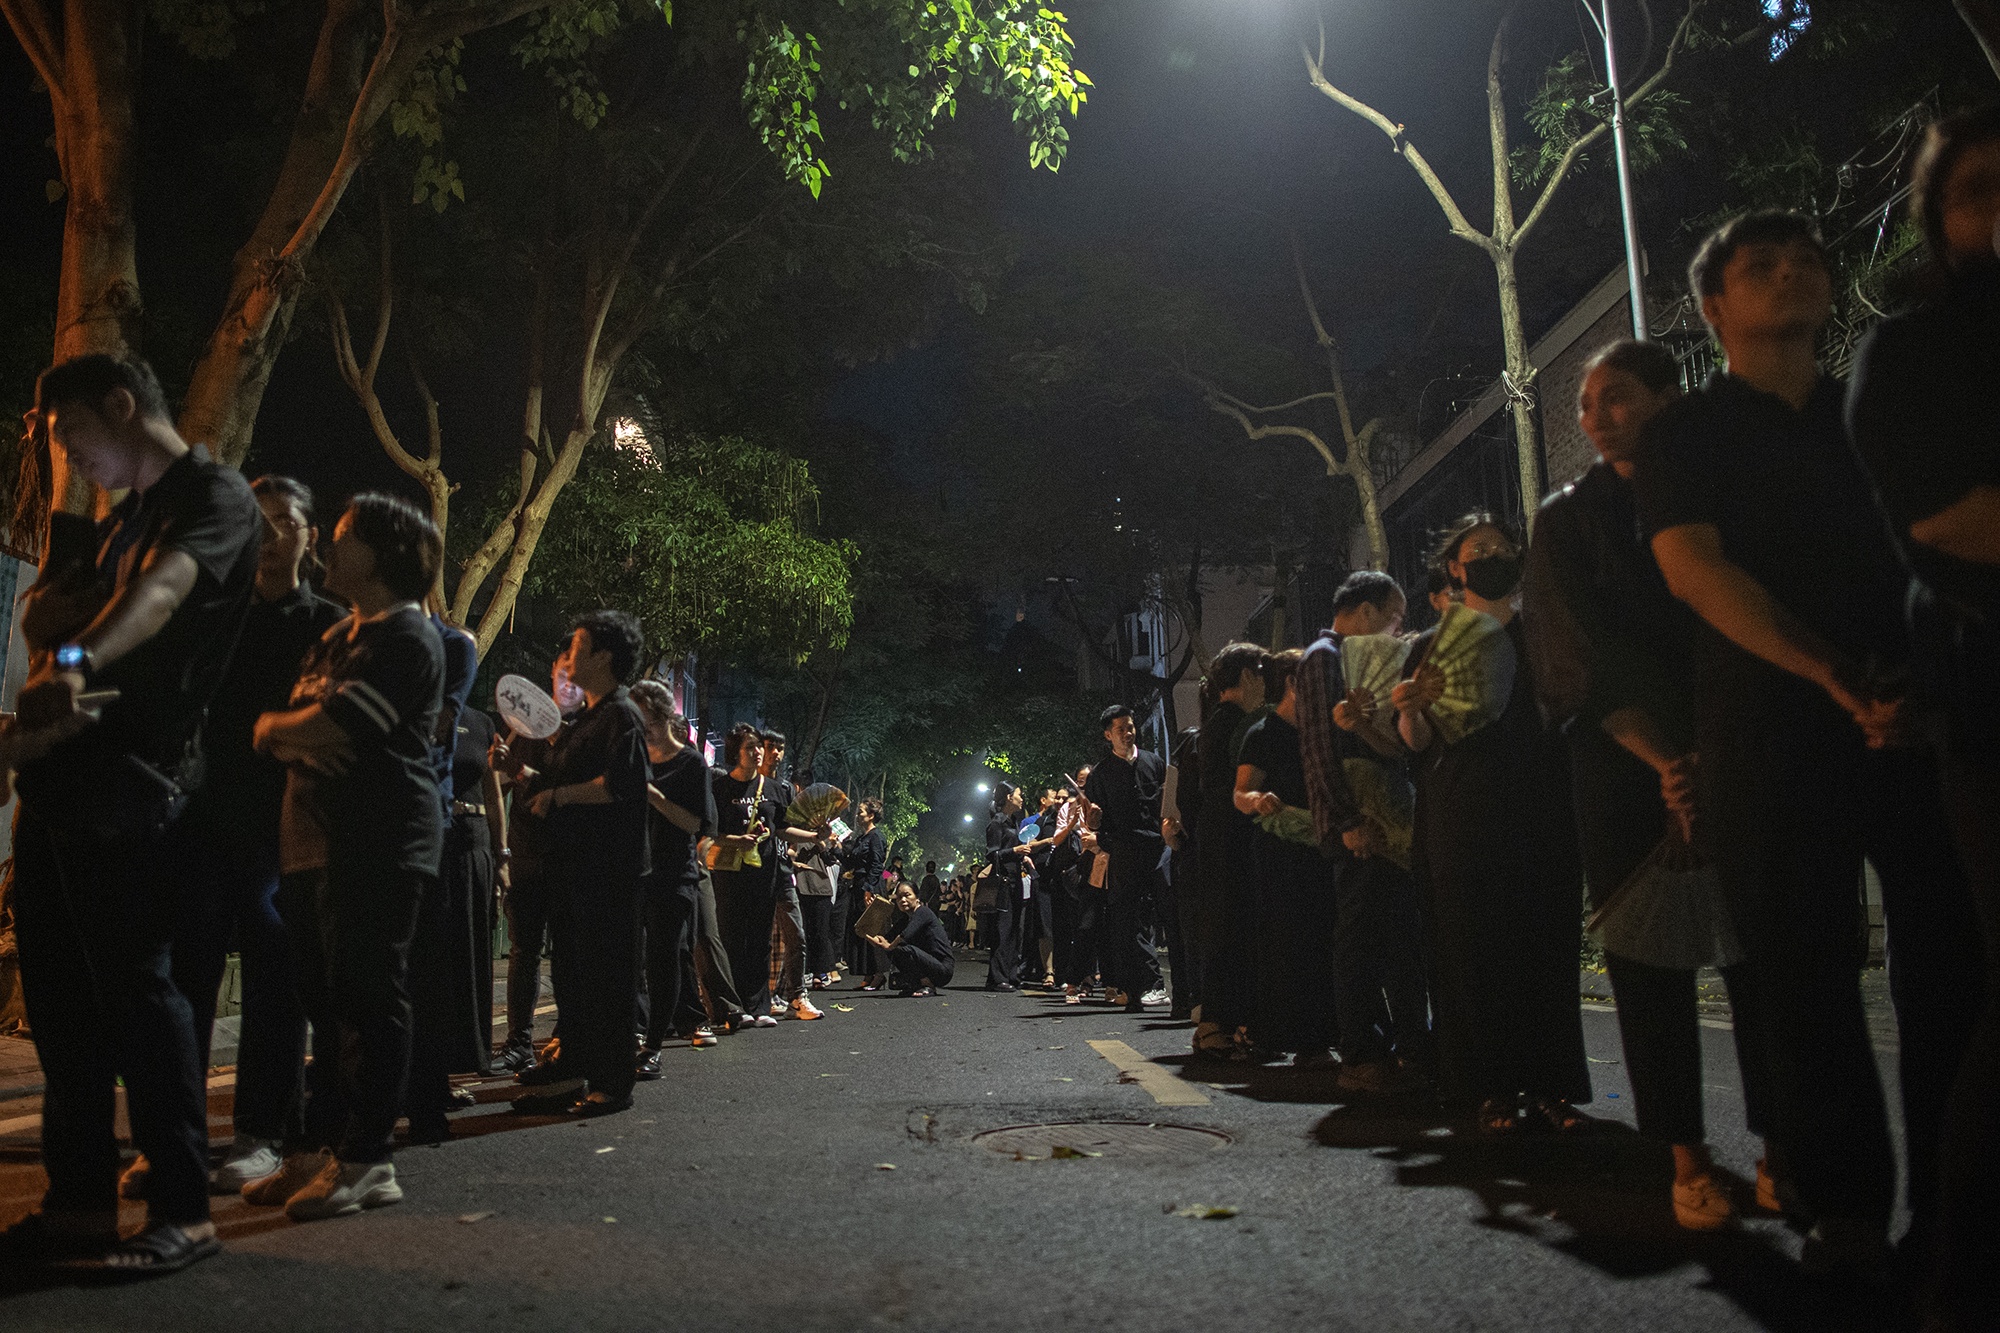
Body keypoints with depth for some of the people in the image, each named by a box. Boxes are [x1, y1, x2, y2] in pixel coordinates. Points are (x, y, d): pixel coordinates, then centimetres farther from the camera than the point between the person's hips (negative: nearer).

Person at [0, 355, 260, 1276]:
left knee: (135, 984, -9)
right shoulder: (119, 521, 25)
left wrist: (80, 660, -43)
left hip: (130, 783, -9)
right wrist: (85, 593, -5)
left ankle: (183, 1210, -2)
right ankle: (79, 1202, 19)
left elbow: (163, 587, -26)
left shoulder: (213, 493, -5)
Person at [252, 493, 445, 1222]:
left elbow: (332, 724, -17)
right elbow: (271, 726, 24)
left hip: (379, 844, -9)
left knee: (368, 998, -6)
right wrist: (289, 735, 2)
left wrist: (276, 725, 1)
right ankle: (324, 1145, 19)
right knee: (326, 998, 11)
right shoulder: (337, 637, 24)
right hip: (318, 839, 9)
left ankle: (366, 1159, -1)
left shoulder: (405, 636, -7)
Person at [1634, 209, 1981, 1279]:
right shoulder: (1686, 430, 9)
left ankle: (1954, 1202, 8)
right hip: (1772, 725, -3)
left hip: (1917, 711, 3)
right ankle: (1845, 1206, 6)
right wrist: (1838, 679, -17)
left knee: (1951, 958, -1)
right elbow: (1695, 569, -6)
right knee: (1805, 969, -2)